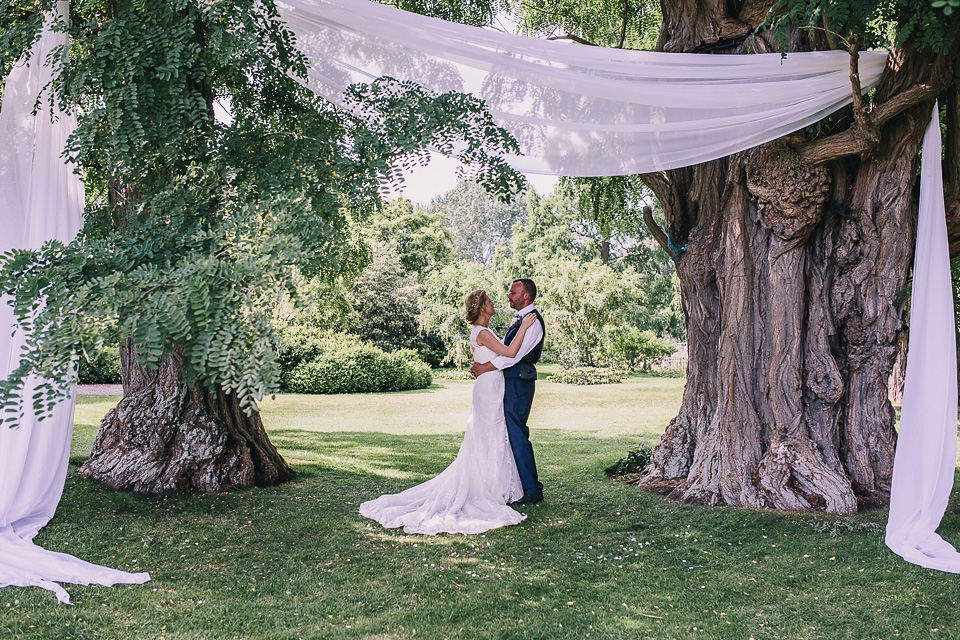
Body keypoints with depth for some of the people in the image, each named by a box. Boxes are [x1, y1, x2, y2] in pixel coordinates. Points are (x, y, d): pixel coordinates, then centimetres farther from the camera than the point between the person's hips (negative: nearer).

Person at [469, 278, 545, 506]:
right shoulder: (520, 319, 18)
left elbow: (514, 354, -21)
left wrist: (484, 368, -15)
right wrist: (480, 364, 6)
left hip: (519, 384, -10)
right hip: (510, 383, 10)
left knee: (517, 434, -8)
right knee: (512, 433, 13)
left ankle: (532, 491, -1)